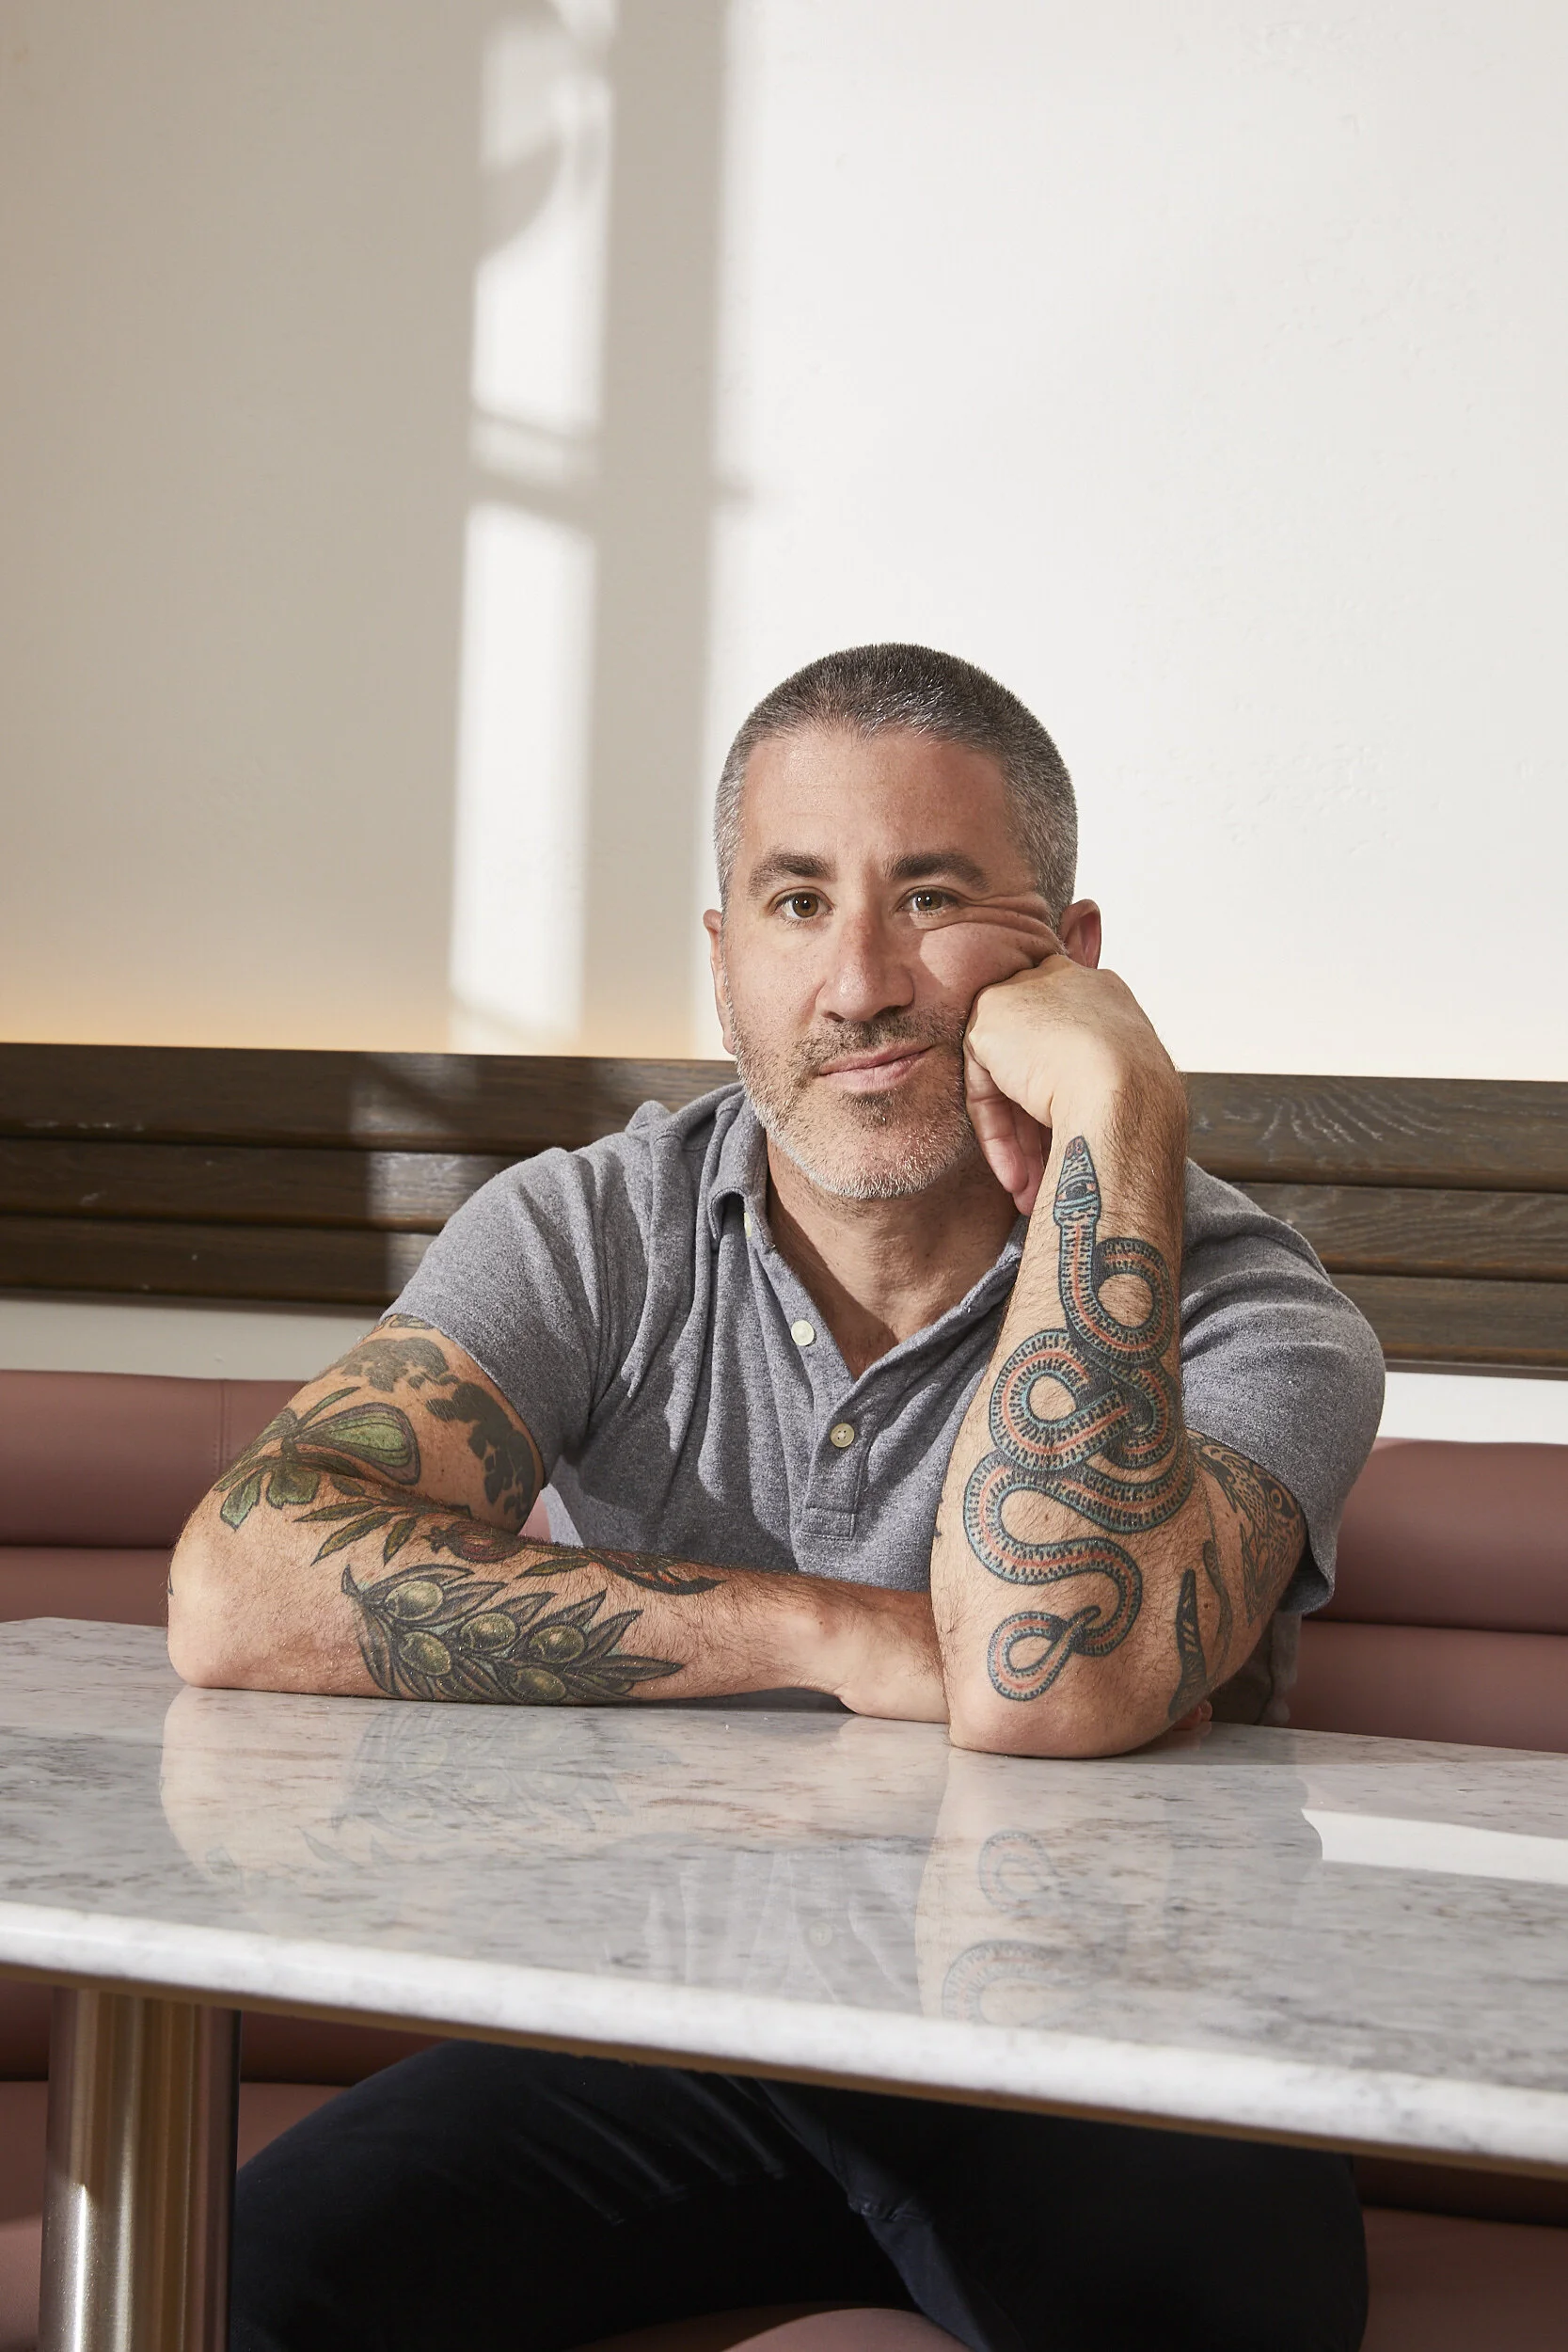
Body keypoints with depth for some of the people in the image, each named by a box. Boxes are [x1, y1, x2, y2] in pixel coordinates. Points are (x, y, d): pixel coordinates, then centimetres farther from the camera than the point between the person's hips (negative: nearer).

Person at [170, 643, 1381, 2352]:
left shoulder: (1241, 1308, -10)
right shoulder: (592, 1235, -2)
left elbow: (1044, 1690, -31)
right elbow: (239, 1597, -19)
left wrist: (1117, 1114, -26)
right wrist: (834, 1634, -20)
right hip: (658, 2014, 3)